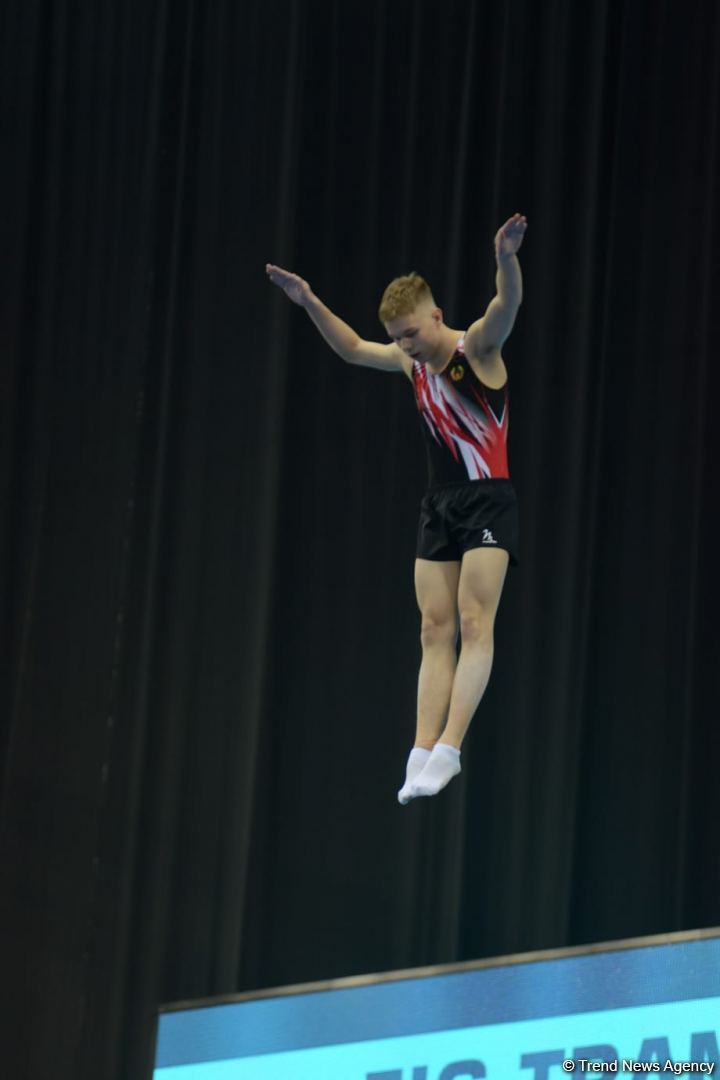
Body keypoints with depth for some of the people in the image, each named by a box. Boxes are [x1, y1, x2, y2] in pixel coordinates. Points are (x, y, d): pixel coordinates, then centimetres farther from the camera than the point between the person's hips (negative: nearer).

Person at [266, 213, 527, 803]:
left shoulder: (478, 346, -10)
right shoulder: (414, 362, 11)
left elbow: (508, 304, -30)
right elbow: (354, 349, 27)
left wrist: (507, 258, -49)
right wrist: (311, 304, 18)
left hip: (488, 500, -7)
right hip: (439, 504, 7)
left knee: (474, 623, -13)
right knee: (435, 631, 2)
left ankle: (448, 749, -19)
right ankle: (423, 754, -2)